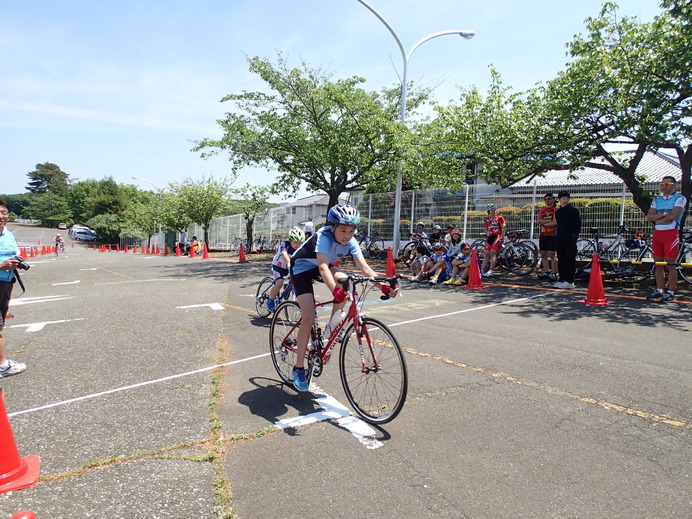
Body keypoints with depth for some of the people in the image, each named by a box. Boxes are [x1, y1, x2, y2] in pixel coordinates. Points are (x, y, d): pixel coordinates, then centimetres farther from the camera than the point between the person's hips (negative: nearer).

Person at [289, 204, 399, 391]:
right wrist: (335, 290, -64)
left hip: (321, 267, 6)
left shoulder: (351, 241, -18)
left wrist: (384, 287, -40)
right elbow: (323, 267, -48)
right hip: (301, 268, -5)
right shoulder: (324, 237, -34)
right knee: (309, 318, -16)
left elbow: (363, 266, -27)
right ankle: (298, 367, -1)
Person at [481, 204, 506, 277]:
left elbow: (503, 228, -4)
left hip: (497, 237, -6)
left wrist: (502, 238, -12)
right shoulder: (487, 220, 16)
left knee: (493, 253, -16)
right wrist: (487, 232, 0)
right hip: (490, 237, 6)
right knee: (486, 254, 2)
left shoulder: (499, 217, 2)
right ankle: (482, 270, 5)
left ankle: (490, 271, -20)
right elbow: (486, 229, 24)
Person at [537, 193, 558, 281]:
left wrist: (544, 223, -5)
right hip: (543, 235, 6)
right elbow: (539, 221, -1)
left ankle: (554, 273, -5)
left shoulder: (556, 210, -2)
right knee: (543, 254, 7)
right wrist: (549, 220, -11)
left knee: (551, 255, -8)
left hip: (552, 235, -6)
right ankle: (546, 272, 15)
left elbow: (555, 222, -15)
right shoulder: (541, 210, 15)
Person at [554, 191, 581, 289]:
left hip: (570, 240, -6)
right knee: (561, 260, 8)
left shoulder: (574, 210, -2)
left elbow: (578, 224, -3)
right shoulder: (557, 212, 15)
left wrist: (574, 236, -9)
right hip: (560, 239, 6)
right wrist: (556, 238, 14)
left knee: (570, 260, -4)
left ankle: (569, 281, -3)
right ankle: (561, 279, 15)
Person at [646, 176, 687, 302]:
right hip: (657, 233, 6)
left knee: (671, 265, -5)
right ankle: (659, 290, 14)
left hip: (671, 233, -6)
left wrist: (657, 219, -1)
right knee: (658, 264, 7)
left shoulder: (680, 198, -1)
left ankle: (671, 293, -1)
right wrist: (663, 214, -12)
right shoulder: (656, 200, 15)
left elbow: (672, 216, -14)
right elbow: (649, 217, 2)